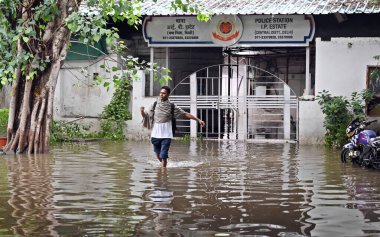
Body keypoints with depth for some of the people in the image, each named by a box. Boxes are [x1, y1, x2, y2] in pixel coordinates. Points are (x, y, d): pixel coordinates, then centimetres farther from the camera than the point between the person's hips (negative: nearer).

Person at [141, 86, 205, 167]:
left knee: (163, 156, -7)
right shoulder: (154, 105, 2)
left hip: (166, 135, -3)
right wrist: (142, 111, -19)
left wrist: (198, 120, -3)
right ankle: (163, 164, 42)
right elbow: (146, 116, 3)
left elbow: (185, 114, 1)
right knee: (158, 154, 14)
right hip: (155, 134, 3)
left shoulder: (172, 107, -2)